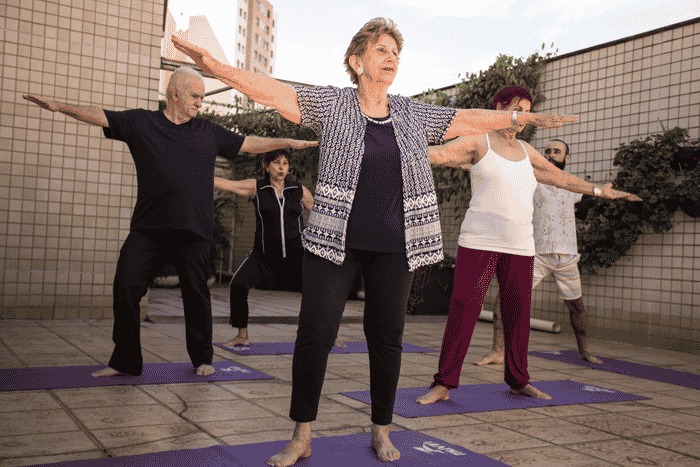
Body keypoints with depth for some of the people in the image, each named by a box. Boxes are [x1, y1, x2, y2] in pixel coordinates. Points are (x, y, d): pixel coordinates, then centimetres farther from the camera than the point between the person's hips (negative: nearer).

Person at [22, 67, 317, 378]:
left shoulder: (209, 132, 13)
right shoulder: (141, 122, 8)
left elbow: (249, 144, 17)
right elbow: (99, 116, 4)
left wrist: (288, 143, 14)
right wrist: (60, 106, -8)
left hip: (194, 230, 1)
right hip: (148, 227, 0)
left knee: (196, 293, 6)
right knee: (126, 288, -4)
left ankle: (202, 358, 22)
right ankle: (125, 361, 11)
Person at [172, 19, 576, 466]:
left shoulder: (415, 114, 11)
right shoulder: (332, 103, 1)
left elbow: (470, 118, 18)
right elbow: (272, 90, -9)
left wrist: (527, 118, 21)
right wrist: (217, 66, -22)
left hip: (394, 246, 3)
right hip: (334, 240, -2)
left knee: (387, 336, 8)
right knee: (315, 333, -5)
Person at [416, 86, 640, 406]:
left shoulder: (526, 152, 18)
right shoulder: (479, 142, 2)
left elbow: (560, 177, 27)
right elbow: (438, 153, -10)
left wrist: (599, 190, 32)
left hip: (520, 248, 5)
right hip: (479, 244, -5)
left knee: (518, 315, 9)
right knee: (463, 312, -9)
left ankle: (518, 381, 23)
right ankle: (443, 385, -3)